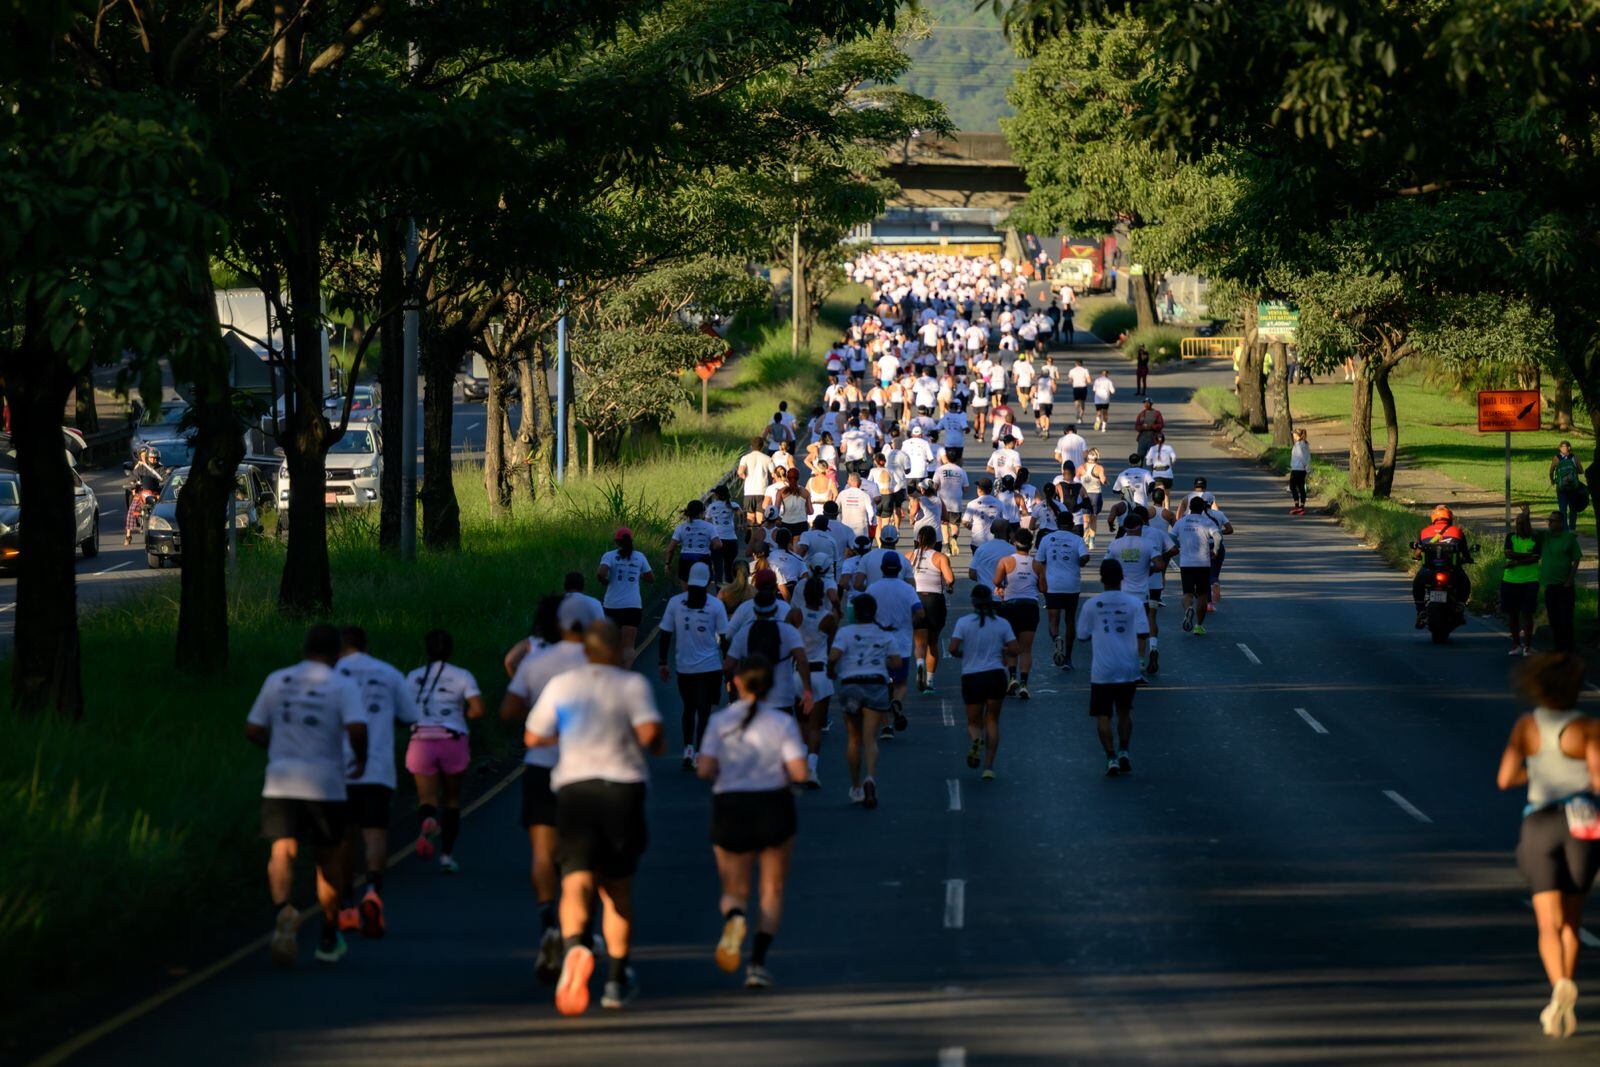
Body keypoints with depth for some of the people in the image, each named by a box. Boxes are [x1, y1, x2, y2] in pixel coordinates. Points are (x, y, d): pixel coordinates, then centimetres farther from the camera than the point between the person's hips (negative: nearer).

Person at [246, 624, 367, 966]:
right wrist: (361, 758, 2)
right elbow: (357, 728, -17)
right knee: (327, 858, 15)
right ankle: (329, 940, 25)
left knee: (282, 852, -11)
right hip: (325, 784, -1)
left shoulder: (277, 681, 9)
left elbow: (253, 730, 11)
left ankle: (282, 910, -42)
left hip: (280, 782, 1)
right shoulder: (343, 685, -2)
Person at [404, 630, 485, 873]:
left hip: (422, 742, 1)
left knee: (427, 799, 1)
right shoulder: (462, 676, 0)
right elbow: (478, 710, -9)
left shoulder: (414, 677, 6)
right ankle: (447, 855, 13)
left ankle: (428, 821, -36)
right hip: (453, 741, -1)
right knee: (452, 799, 16)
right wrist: (463, 715, 12)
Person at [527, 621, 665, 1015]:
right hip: (623, 787, 0)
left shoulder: (561, 686, 8)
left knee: (576, 881, -11)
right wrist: (658, 745, 10)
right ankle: (617, 978, 17)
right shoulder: (632, 684, 1)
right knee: (617, 886, 14)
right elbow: (650, 732, -13)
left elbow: (533, 737, 11)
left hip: (573, 786, 0)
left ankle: (575, 944, -43)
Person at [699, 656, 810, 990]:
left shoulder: (720, 721, -3)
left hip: (731, 812, 0)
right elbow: (800, 772, -11)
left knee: (735, 892, 14)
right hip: (774, 808, 0)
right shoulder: (782, 723, -4)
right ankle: (758, 964, 1)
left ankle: (734, 918, -23)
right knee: (772, 891, 16)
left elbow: (705, 770, -12)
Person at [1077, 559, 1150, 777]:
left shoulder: (1090, 605, -3)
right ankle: (1123, 753, 16)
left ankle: (1111, 758, -6)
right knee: (1124, 712, 21)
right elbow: (1142, 636, -7)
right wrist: (1140, 660, -1)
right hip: (1128, 669, 2)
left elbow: (1084, 635, 5)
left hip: (1101, 670, -1)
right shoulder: (1134, 603, -3)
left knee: (1103, 715, 5)